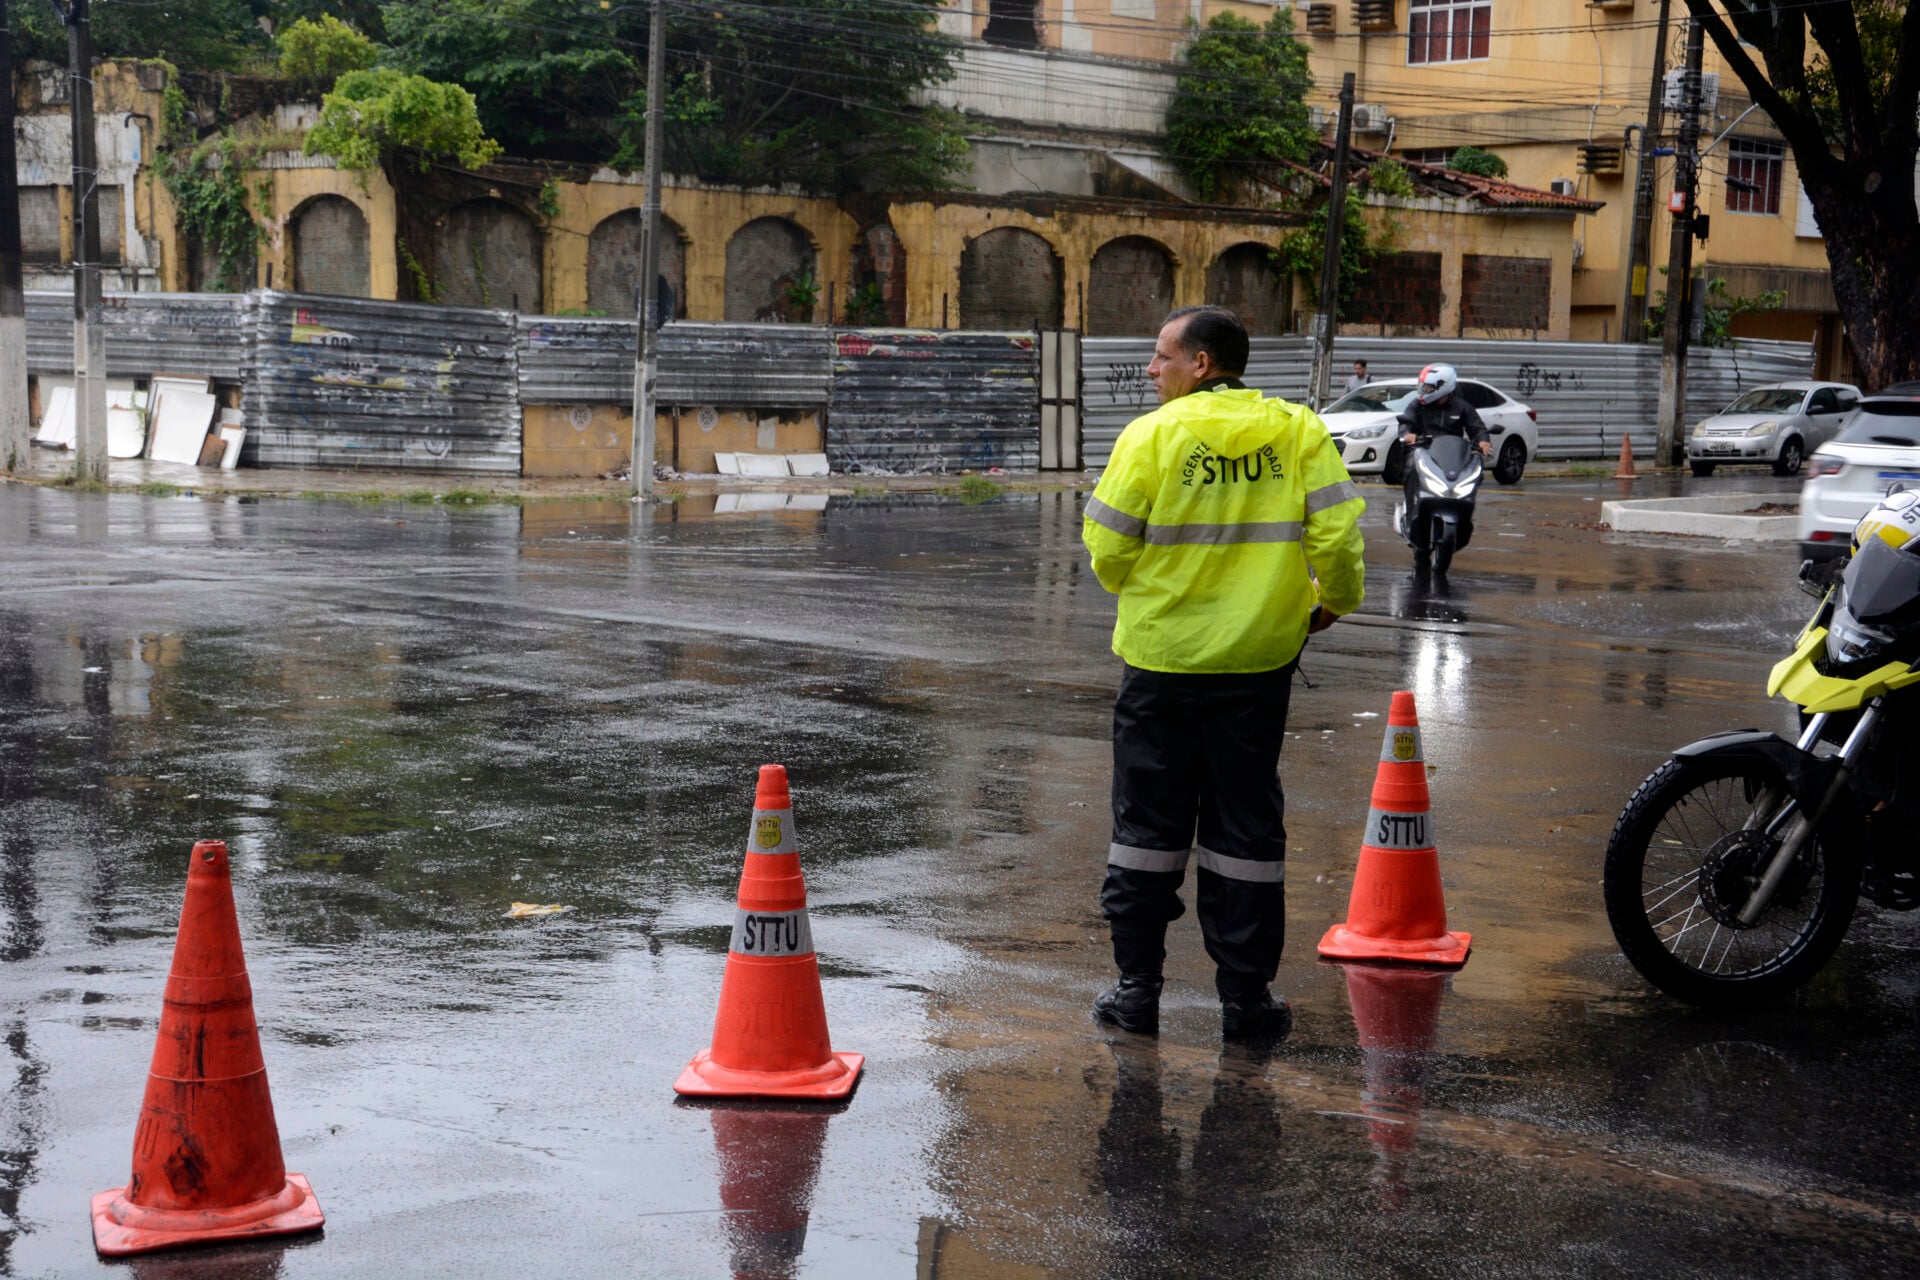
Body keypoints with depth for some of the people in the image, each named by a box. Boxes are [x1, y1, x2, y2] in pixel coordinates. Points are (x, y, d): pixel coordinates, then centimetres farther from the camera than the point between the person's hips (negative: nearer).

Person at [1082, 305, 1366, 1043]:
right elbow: (1336, 535, -8)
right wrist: (1336, 600, 12)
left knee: (1147, 821, 10)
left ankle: (1138, 988, 14)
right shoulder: (1298, 431, -2)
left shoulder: (1152, 435, -8)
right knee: (1246, 824, 10)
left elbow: (1108, 548, -8)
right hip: (1259, 661, 2)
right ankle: (1246, 998, 13)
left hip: (1162, 657, -2)